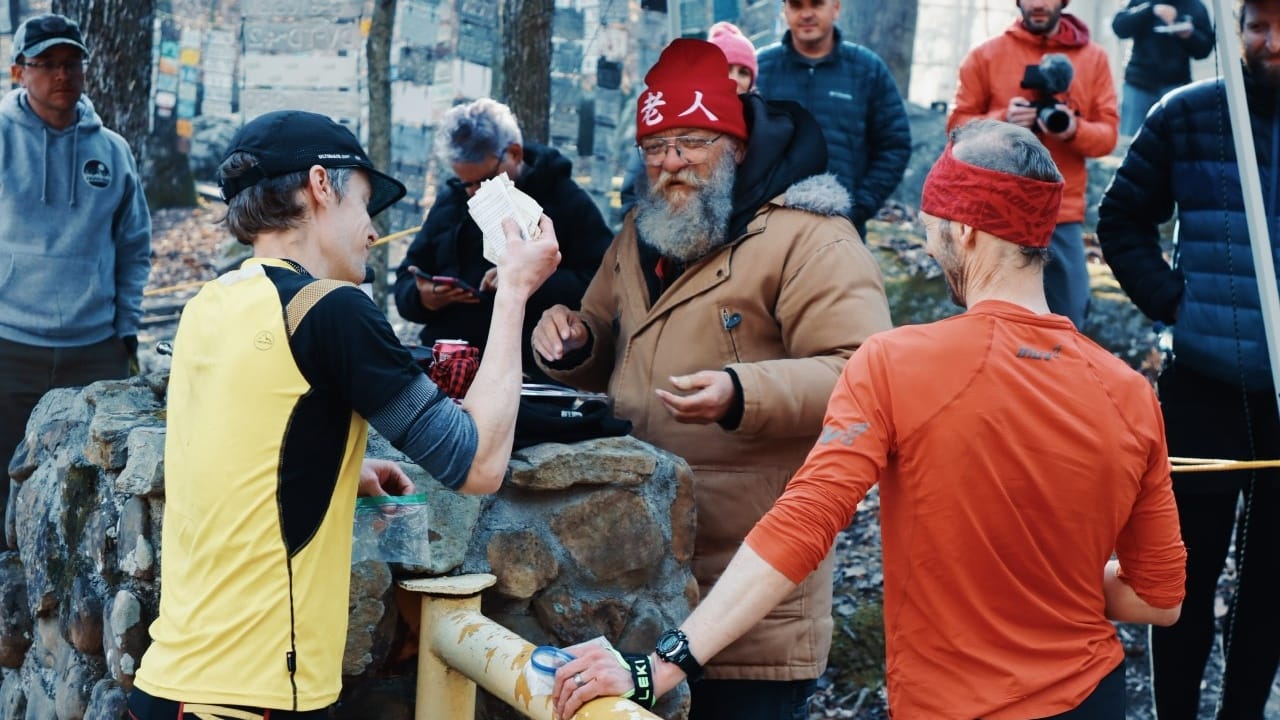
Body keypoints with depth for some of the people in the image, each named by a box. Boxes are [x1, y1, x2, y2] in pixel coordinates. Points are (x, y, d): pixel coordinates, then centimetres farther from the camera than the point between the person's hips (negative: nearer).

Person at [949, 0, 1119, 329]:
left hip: (1063, 218, 2)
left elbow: (1108, 133, 4)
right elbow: (957, 125, 3)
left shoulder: (1093, 57, 8)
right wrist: (1002, 120, -16)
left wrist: (1075, 130, -17)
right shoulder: (985, 54, 4)